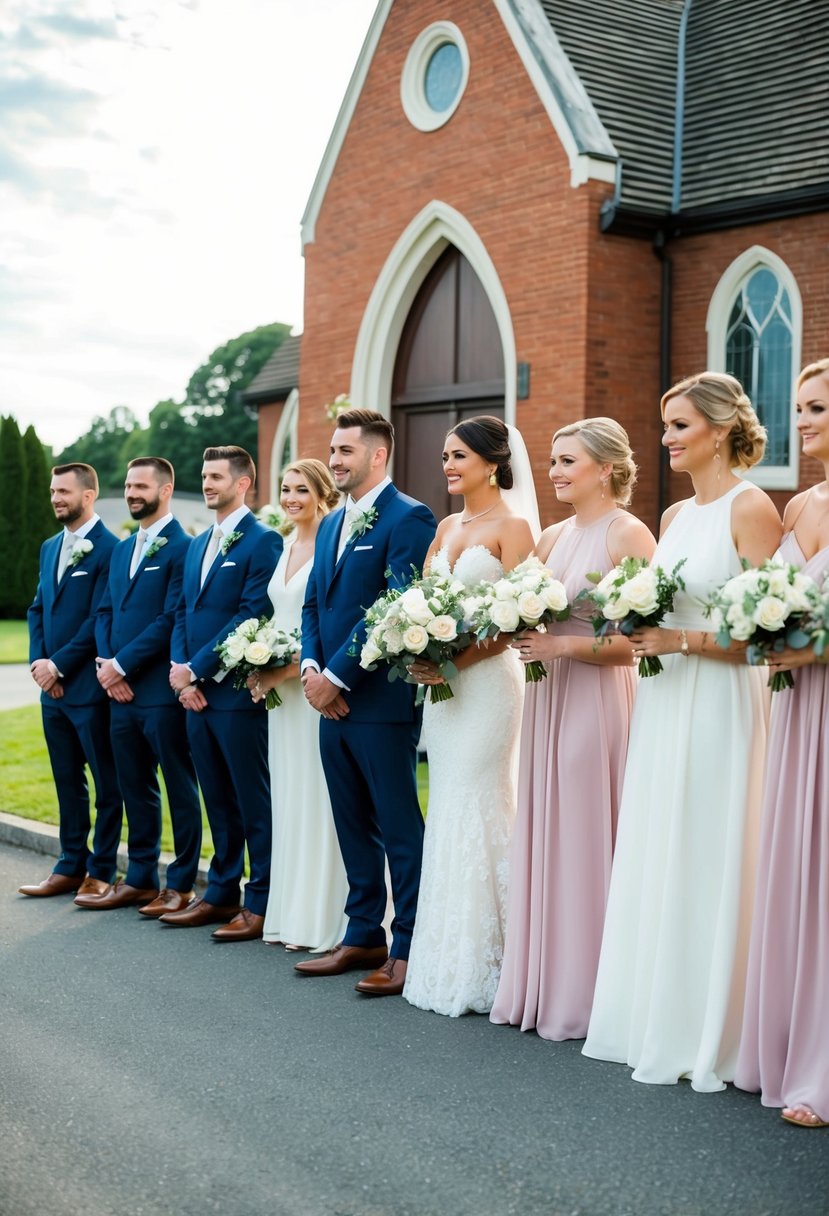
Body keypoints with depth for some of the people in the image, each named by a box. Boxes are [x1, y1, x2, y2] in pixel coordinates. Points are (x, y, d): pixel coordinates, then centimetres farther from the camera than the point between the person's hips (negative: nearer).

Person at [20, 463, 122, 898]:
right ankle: (71, 867, 21)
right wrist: (38, 661, 0)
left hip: (89, 686, -8)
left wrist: (58, 665, -14)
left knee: (106, 784, 3)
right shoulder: (50, 548, 15)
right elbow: (37, 609, 15)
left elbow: (101, 620, -15)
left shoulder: (109, 549, -11)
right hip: (52, 686, 8)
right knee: (67, 781, 13)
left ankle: (102, 872, 9)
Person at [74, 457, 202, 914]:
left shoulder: (182, 547, -9)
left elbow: (171, 619, -16)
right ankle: (139, 879, 22)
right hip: (121, 689, 8)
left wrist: (122, 665, -14)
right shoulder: (123, 548, 17)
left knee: (180, 788, 2)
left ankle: (181, 884, 9)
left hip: (162, 689, -8)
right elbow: (105, 611, 16)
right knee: (135, 788, 13)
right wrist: (106, 663, -1)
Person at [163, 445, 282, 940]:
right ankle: (221, 894, 22)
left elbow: (251, 616, -16)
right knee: (218, 801, 14)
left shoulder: (262, 541, -9)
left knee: (253, 802, -1)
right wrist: (179, 669, 1)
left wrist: (196, 669, -14)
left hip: (238, 693, -8)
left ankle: (262, 904, 6)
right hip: (196, 693, 8)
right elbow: (183, 613, 18)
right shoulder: (198, 544, 17)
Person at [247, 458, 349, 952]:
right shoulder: (284, 548, 14)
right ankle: (290, 912, 19)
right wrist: (261, 667, 4)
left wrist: (288, 669, -17)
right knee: (287, 796, 11)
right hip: (280, 688, 8)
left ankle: (322, 919, 4)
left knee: (318, 797, -4)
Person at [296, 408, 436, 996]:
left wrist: (338, 676, -16)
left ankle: (408, 949, 5)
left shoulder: (408, 518, -10)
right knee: (353, 826, 14)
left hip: (381, 701, -8)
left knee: (399, 827, -1)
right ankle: (363, 937, 24)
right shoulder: (331, 524, 17)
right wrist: (311, 668, 0)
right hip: (333, 702, 9)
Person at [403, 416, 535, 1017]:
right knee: (447, 806, 9)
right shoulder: (447, 527, 16)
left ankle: (479, 964, 1)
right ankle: (444, 956, 17)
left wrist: (458, 660, -21)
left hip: (487, 678, -7)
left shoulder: (511, 527, -6)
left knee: (477, 806, -6)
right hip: (439, 679, 7)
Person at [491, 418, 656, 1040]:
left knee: (587, 841, -2)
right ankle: (543, 984, 20)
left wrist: (562, 646, -20)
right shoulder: (552, 537, 14)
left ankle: (584, 995, 9)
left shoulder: (629, 535, -9)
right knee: (543, 839, 10)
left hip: (598, 701, -7)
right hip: (548, 696, 8)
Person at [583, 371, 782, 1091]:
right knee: (652, 862, 10)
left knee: (705, 862, -4)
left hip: (719, 703, -8)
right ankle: (650, 1021, 20)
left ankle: (701, 1038, 7)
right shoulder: (674, 516, 16)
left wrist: (683, 640, -20)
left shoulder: (751, 507, -7)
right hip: (662, 700, 8)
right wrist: (637, 631, 0)